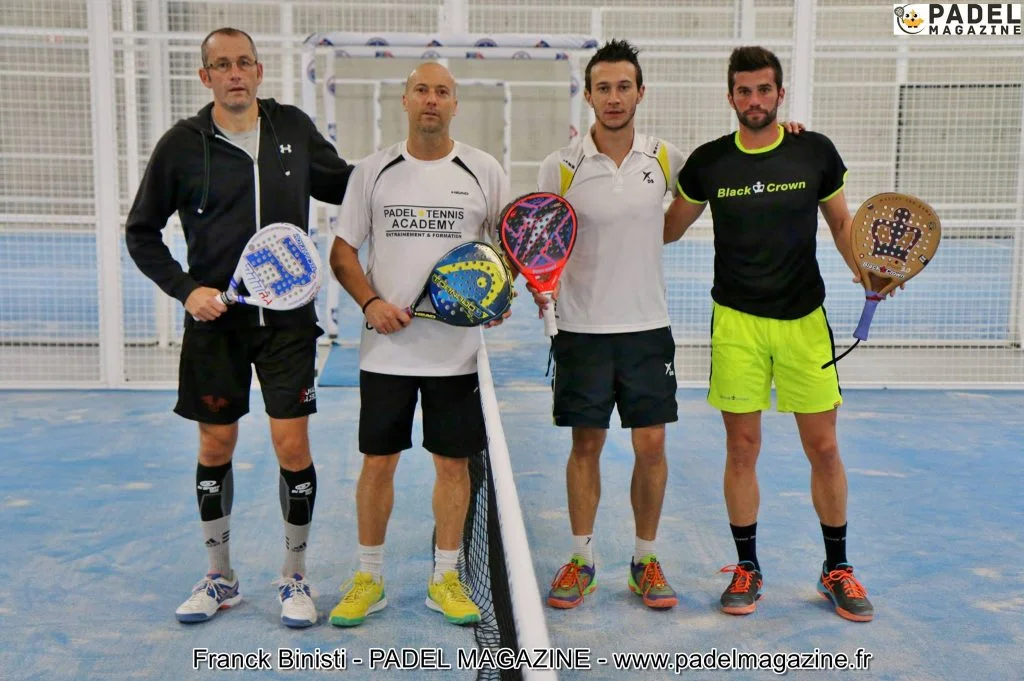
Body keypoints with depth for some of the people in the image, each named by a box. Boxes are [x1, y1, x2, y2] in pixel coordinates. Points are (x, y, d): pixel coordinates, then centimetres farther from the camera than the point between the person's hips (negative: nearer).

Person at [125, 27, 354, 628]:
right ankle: (220, 577, 29)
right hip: (215, 319, 0)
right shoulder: (182, 145, -2)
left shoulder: (294, 128, 3)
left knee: (293, 445, -3)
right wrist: (186, 290, -7)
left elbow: (345, 185, 17)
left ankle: (295, 578, 18)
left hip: (287, 316, 0)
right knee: (216, 448, 9)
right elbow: (142, 233, 5)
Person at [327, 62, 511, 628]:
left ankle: (444, 579, 21)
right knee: (377, 461, 6)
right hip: (386, 346, 0)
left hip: (458, 347, 0)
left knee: (453, 462, 6)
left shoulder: (484, 171, 4)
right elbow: (342, 251, 6)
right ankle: (368, 578, 22)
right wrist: (371, 301, -10)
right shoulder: (373, 171, 5)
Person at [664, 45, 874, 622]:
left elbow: (842, 222, 11)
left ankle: (837, 568, 24)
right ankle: (747, 568, 22)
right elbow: (668, 228, 11)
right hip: (737, 321, 0)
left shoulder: (816, 152, 0)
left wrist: (864, 268, -6)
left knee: (824, 448, 5)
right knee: (742, 449, 4)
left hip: (805, 320, 0)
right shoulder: (708, 162, 0)